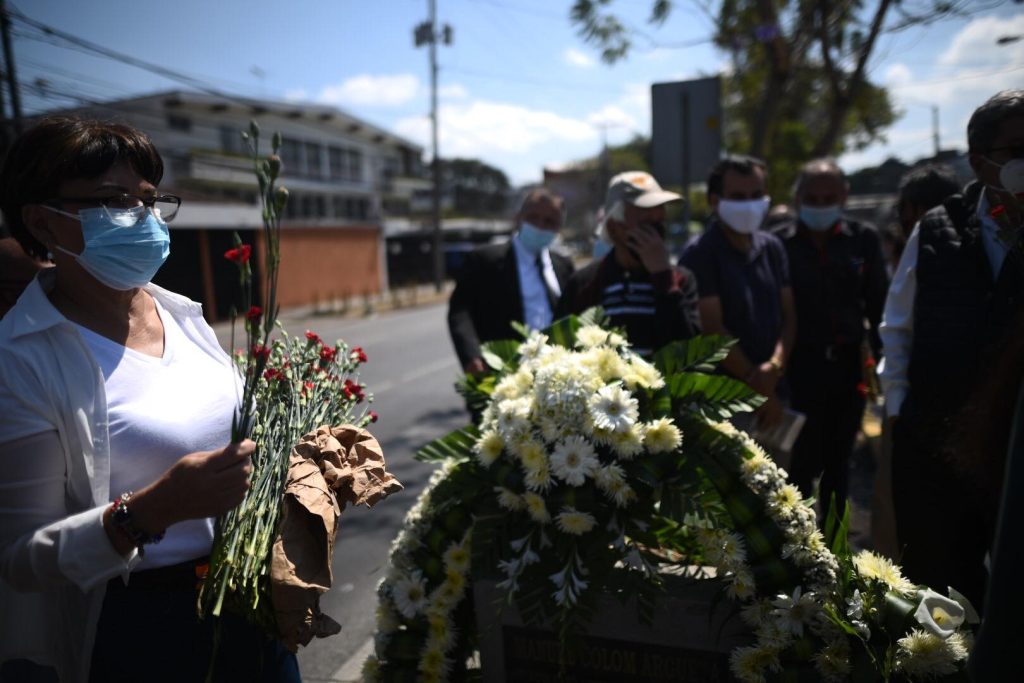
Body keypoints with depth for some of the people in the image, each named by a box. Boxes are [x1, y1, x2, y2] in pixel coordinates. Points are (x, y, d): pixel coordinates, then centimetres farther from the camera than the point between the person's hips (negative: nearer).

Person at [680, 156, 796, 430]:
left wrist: (776, 364, -8)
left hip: (772, 392, 6)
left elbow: (788, 315, 10)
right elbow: (713, 329, -12)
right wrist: (755, 382, -8)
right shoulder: (700, 255, -8)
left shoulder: (772, 248, 11)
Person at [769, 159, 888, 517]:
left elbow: (878, 302, 6)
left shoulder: (863, 238, 5)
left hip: (849, 364, 3)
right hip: (801, 366, -3)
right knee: (806, 460, -3)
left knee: (838, 459, 14)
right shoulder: (779, 242, -2)